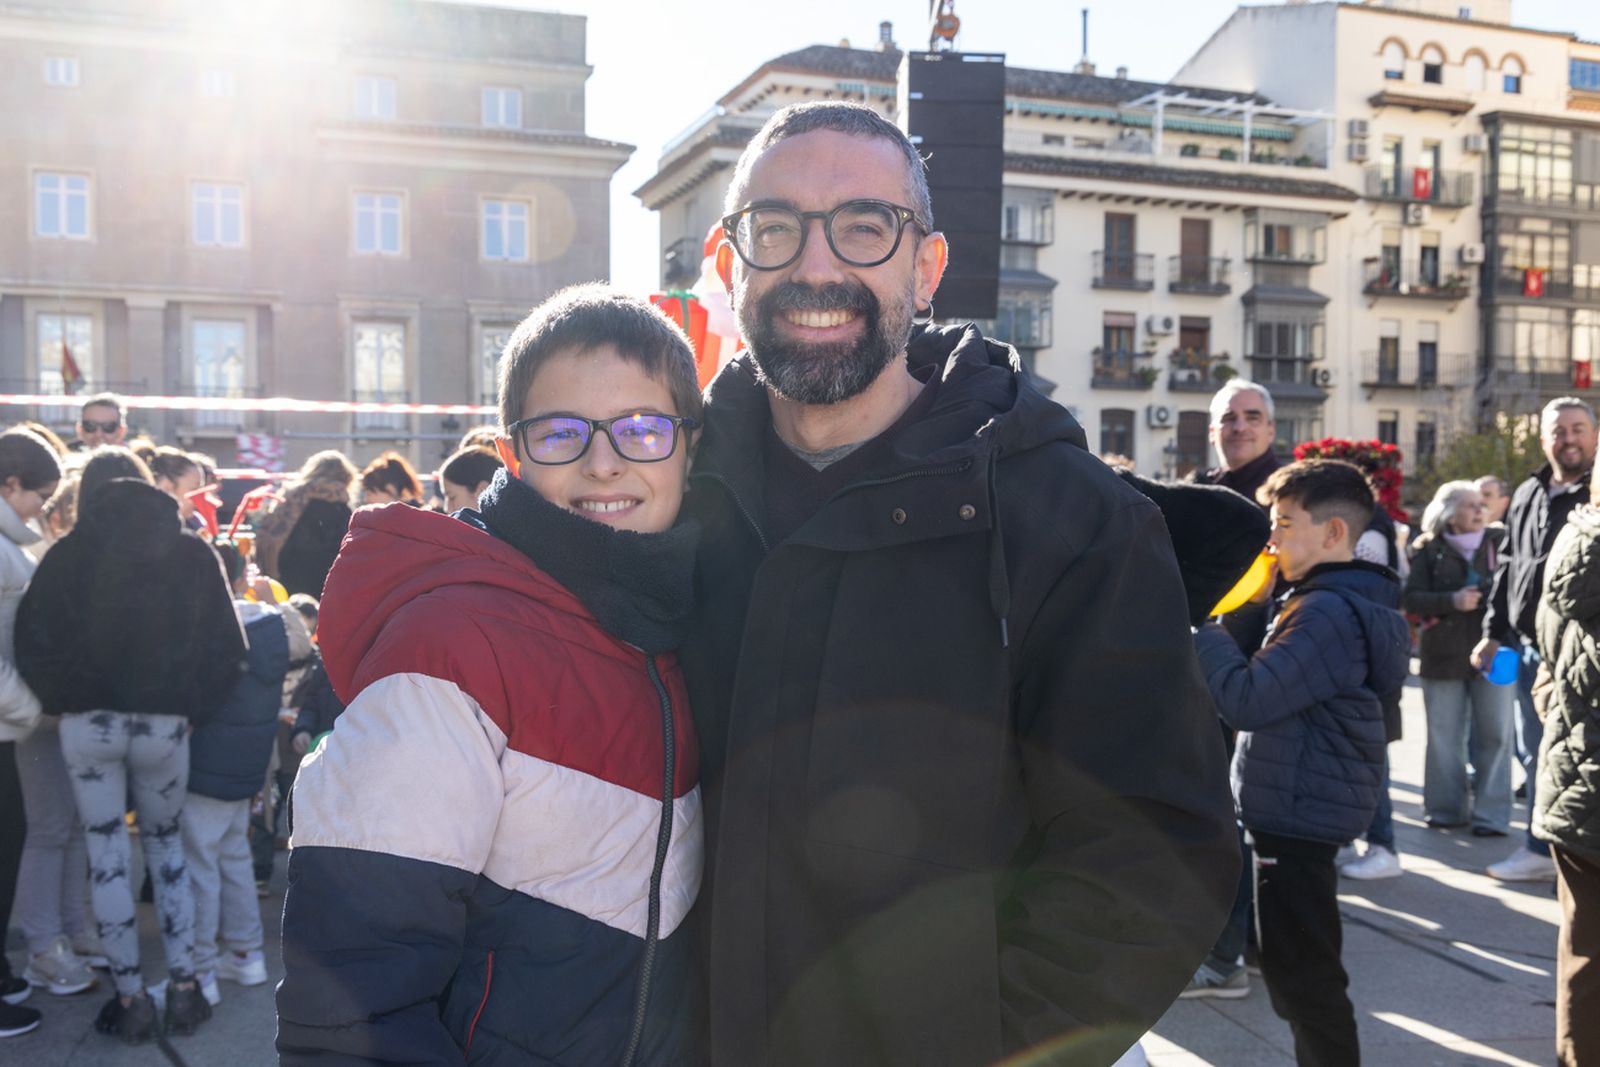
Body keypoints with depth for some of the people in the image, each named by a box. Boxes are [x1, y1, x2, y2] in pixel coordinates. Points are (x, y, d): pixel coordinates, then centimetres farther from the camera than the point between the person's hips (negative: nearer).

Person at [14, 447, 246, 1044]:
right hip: (164, 724, 1)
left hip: (88, 723, -1)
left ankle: (130, 998, 16)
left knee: (107, 857, 10)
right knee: (166, 848, 17)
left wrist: (63, 699, 7)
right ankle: (183, 987, 15)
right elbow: (224, 647, -4)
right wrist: (191, 707, 5)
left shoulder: (70, 553, -4)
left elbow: (33, 639, -6)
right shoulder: (193, 554, -1)